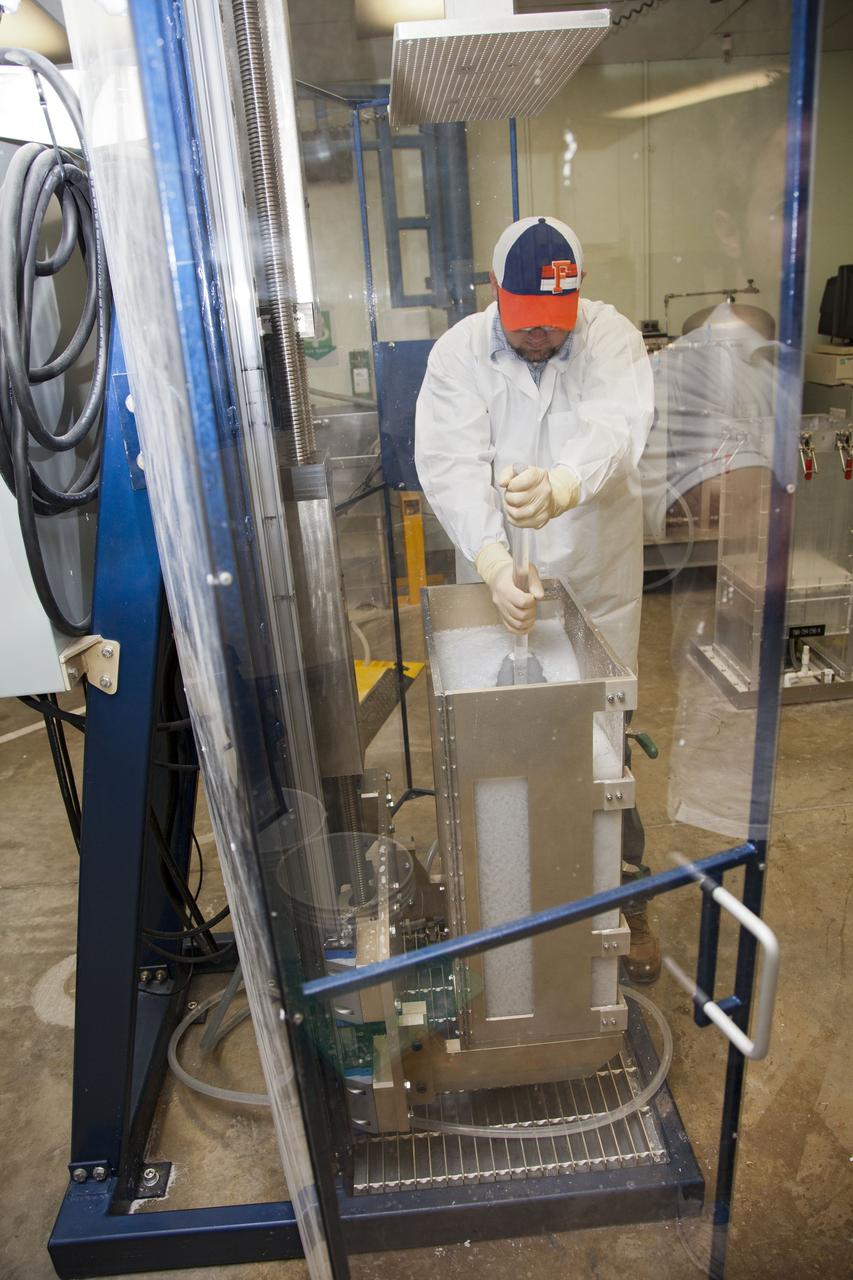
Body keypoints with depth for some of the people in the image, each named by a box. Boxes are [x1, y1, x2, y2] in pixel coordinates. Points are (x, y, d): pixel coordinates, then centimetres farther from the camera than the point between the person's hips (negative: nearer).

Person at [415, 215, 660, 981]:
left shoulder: (611, 337, -9)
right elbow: (450, 464, -22)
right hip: (497, 585, 1)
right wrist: (494, 563, -40)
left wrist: (561, 487, -52)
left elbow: (618, 427, -29)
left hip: (599, 582, 0)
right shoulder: (458, 354, -8)